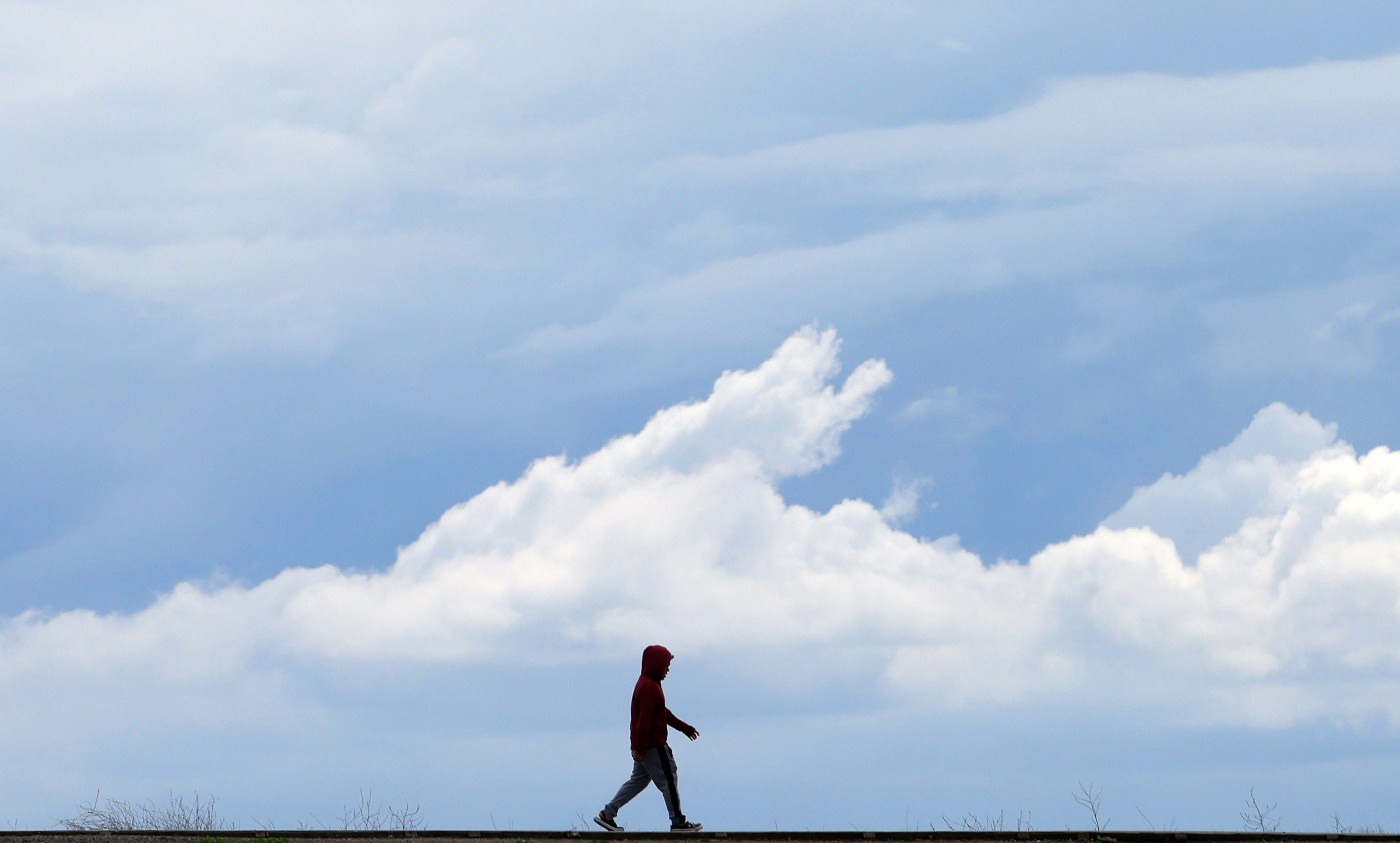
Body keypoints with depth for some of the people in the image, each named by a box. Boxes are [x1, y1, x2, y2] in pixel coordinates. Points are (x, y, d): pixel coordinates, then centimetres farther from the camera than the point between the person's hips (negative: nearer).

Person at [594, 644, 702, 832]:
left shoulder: (647, 683, 15)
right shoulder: (650, 688, -20)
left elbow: (663, 713, 26)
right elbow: (644, 720, -24)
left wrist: (684, 727, 30)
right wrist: (641, 749, -25)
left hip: (644, 745, 10)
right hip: (653, 746, -10)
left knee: (638, 781, 15)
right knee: (668, 781, -1)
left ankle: (607, 813, 13)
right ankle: (678, 822, 6)